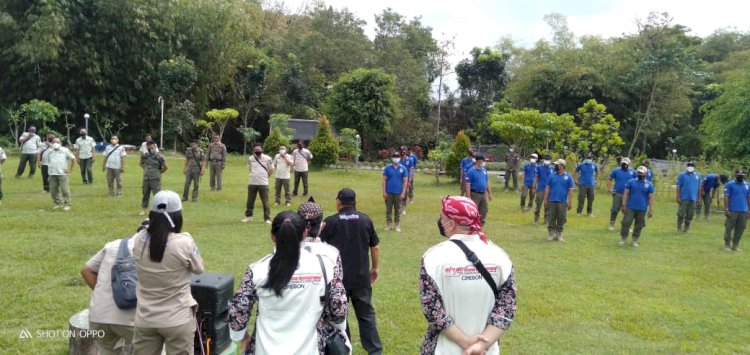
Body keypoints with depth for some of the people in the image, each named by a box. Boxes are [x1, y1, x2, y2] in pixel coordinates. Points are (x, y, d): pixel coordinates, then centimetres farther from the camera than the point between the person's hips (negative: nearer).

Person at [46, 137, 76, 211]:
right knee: (53, 190, 6)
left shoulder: (65, 150, 4)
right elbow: (48, 162, 28)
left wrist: (70, 169, 0)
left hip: (62, 174, -5)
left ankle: (67, 204, -2)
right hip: (52, 174, 5)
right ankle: (58, 203, 19)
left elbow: (73, 159, 5)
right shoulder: (50, 152, 16)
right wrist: (49, 169, 13)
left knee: (65, 190, -7)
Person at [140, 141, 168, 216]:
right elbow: (141, 164, 26)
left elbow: (166, 167, -3)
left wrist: (159, 173, 2)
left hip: (155, 179, -5)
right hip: (146, 179, 5)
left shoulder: (159, 156, -9)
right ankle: (144, 209, 24)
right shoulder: (144, 156, 5)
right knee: (145, 194, 13)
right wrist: (146, 170, 15)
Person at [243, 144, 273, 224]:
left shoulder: (267, 159, -6)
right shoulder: (250, 159, 4)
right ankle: (248, 216, 27)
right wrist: (255, 176, 11)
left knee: (265, 202, 2)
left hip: (263, 184, -3)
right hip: (252, 183, 3)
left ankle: (267, 218, 9)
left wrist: (265, 177, 5)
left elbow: (271, 170, 4)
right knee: (250, 201, 12)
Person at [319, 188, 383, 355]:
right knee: (366, 313, 11)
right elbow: (375, 248, 6)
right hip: (361, 275, 2)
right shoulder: (366, 220, 0)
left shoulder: (330, 222, -6)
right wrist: (374, 268, 20)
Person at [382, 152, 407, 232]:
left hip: (398, 193, 0)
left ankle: (397, 225, 16)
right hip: (389, 192, 0)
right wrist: (384, 192, -5)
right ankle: (388, 224, 16)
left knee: (397, 210, 8)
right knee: (388, 209, 7)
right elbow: (384, 180, 1)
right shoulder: (387, 168, 1)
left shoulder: (403, 169, 1)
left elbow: (405, 181, 1)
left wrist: (403, 193, -6)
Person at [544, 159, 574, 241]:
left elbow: (570, 190, 1)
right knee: (552, 219, 4)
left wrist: (570, 202, -4)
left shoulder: (568, 177, 2)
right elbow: (547, 188, 6)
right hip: (552, 201, 1)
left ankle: (559, 235, 16)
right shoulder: (551, 176, 6)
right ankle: (551, 234, 12)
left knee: (561, 219, 5)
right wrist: (545, 200, 1)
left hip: (563, 202, -1)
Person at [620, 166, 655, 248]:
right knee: (626, 223, -2)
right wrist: (624, 205, -4)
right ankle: (623, 239, 11)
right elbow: (626, 194, 1)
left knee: (639, 226, 8)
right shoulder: (631, 182, -1)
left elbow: (650, 198, 2)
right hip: (630, 208, -1)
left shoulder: (649, 185, 1)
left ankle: (635, 241, 20)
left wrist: (651, 210, -2)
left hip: (642, 209, 1)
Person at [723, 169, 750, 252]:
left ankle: (735, 245, 16)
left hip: (743, 211, 4)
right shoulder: (729, 185, -2)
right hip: (732, 210, -4)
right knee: (729, 227, -1)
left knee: (740, 229, 6)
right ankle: (727, 245, 8)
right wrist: (726, 210, -11)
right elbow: (726, 197, -5)